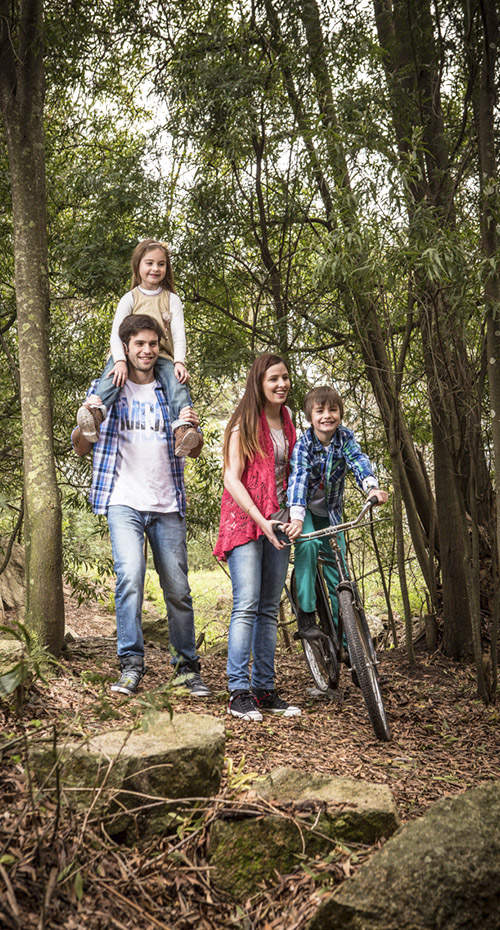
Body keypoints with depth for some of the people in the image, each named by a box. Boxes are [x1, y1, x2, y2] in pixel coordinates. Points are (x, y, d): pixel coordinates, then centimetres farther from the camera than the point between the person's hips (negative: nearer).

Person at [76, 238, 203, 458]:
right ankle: (94, 410, -59)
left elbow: (178, 334, 3)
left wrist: (179, 362, -18)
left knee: (176, 380, -32)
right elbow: (116, 333, -2)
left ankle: (184, 431, -51)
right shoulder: (130, 298, 11)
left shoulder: (172, 300, 16)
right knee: (113, 371, -35)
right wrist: (120, 361, -23)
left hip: (161, 357, 1)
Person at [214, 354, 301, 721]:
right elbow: (232, 479, -11)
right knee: (246, 605, -12)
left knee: (270, 608, 6)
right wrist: (261, 521, -19)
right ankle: (239, 692, -6)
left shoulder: (286, 417, 13)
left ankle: (265, 689, 12)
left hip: (277, 520, 6)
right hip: (245, 519, -6)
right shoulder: (245, 422, -5)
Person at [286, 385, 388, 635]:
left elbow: (358, 461, -27)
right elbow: (298, 479, -34)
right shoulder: (303, 445, -21)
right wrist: (297, 518, -50)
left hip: (329, 512, 3)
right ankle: (306, 615, -25)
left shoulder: (345, 437, -11)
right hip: (304, 508, -3)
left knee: (338, 572, 0)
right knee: (308, 543, -33)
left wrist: (372, 487, -49)